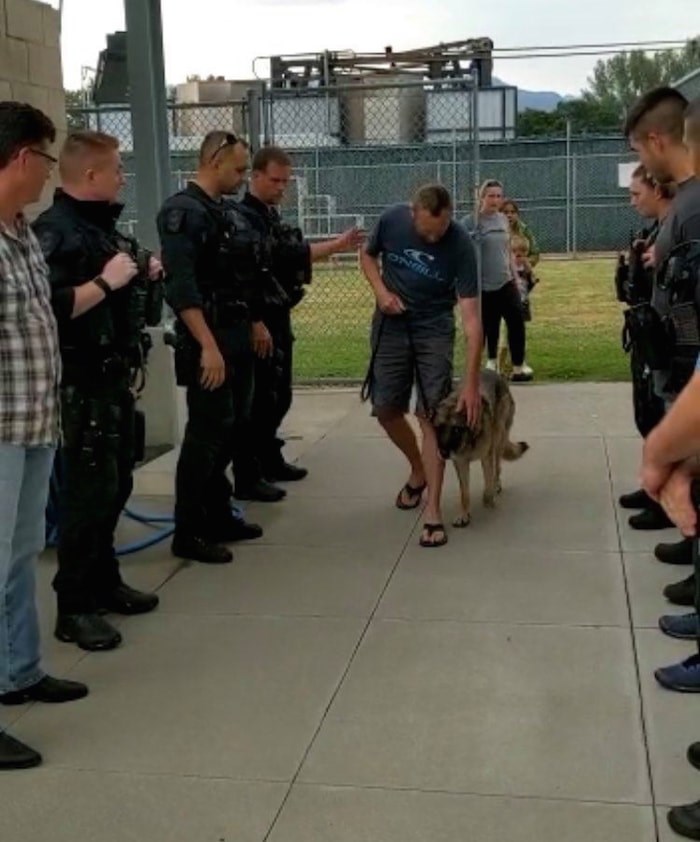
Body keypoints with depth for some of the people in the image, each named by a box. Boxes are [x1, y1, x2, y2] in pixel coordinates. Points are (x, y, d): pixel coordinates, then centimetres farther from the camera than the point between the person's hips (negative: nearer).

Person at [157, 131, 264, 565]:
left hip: (238, 339, 9)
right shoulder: (184, 212, -13)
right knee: (206, 434, -6)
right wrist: (207, 346, -27)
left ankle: (219, 517, 25)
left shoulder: (226, 212, 15)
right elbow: (181, 287, -23)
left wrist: (254, 327, 17)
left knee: (233, 429, 14)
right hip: (209, 342, -9)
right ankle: (188, 532, 3)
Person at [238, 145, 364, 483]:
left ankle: (269, 461, 26)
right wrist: (256, 324, -28)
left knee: (279, 395, 15)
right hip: (260, 321, -10)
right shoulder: (245, 216, -16)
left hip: (278, 317, 10)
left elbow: (293, 255, 18)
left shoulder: (271, 215, 14)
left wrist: (337, 245, 12)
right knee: (261, 397, -5)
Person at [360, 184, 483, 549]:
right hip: (390, 327, 3)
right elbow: (368, 255, 8)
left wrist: (471, 382, -27)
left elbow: (471, 317, -23)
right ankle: (418, 470, 33)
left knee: (431, 415, -8)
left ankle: (433, 511, -5)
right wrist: (381, 291, -14)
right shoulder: (391, 220, -15)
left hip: (435, 331, -3)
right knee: (385, 410, 5)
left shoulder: (461, 245, -22)